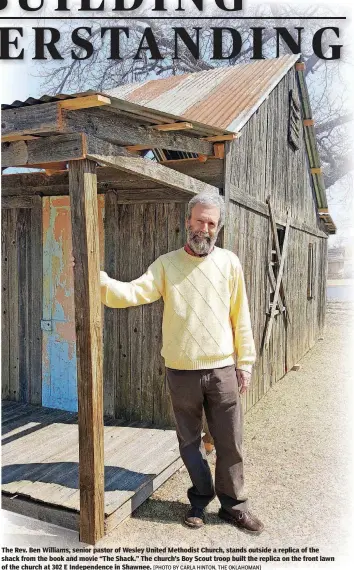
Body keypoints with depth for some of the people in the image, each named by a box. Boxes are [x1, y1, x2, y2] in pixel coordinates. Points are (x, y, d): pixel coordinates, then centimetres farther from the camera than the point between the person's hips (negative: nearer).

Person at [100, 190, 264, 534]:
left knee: (229, 443, 10)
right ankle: (200, 499, 37)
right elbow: (132, 293, -14)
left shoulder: (229, 263, 0)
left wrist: (245, 362, 3)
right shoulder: (166, 264, -1)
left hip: (222, 370, 0)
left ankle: (233, 505, 31)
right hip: (181, 373, 0)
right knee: (190, 442, 15)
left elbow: (240, 318, 3)